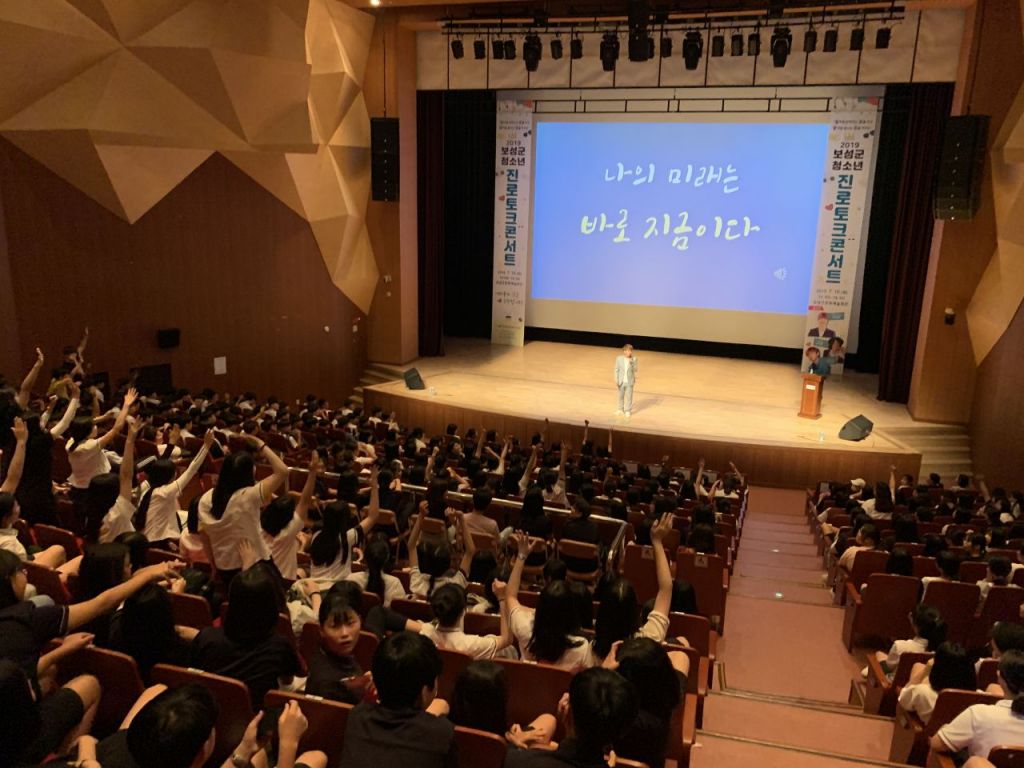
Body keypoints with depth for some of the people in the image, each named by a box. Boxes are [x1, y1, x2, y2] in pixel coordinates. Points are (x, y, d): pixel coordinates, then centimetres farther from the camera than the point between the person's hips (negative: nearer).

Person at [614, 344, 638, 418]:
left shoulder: (634, 359, -9)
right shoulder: (619, 358, -8)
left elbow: (634, 370, -4)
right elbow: (617, 370, -4)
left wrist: (635, 379, -7)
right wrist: (616, 380, -6)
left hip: (629, 381, -1)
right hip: (621, 381, 1)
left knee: (629, 396, 4)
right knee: (621, 396, 14)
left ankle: (628, 411, 18)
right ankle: (620, 409, 32)